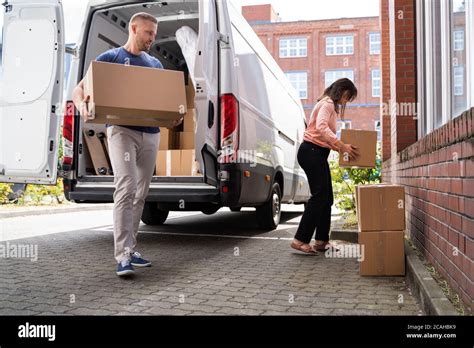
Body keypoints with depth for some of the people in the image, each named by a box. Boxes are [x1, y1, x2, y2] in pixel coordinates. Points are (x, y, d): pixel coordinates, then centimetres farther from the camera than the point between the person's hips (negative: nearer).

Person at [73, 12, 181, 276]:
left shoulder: (156, 64, 20)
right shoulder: (110, 58, 6)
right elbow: (79, 89, 3)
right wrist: (82, 106, -21)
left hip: (151, 134, 5)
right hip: (122, 130, -5)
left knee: (141, 194, 7)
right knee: (126, 189, -18)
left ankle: (131, 248, 17)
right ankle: (123, 256, -17)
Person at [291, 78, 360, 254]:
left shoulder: (331, 106, 25)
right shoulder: (327, 103, -7)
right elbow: (321, 127, -26)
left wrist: (341, 147, 6)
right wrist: (341, 145, -29)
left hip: (318, 154, 10)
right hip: (311, 152, -10)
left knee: (326, 198, 8)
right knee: (319, 196, -14)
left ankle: (321, 241, 12)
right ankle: (300, 239, -13)